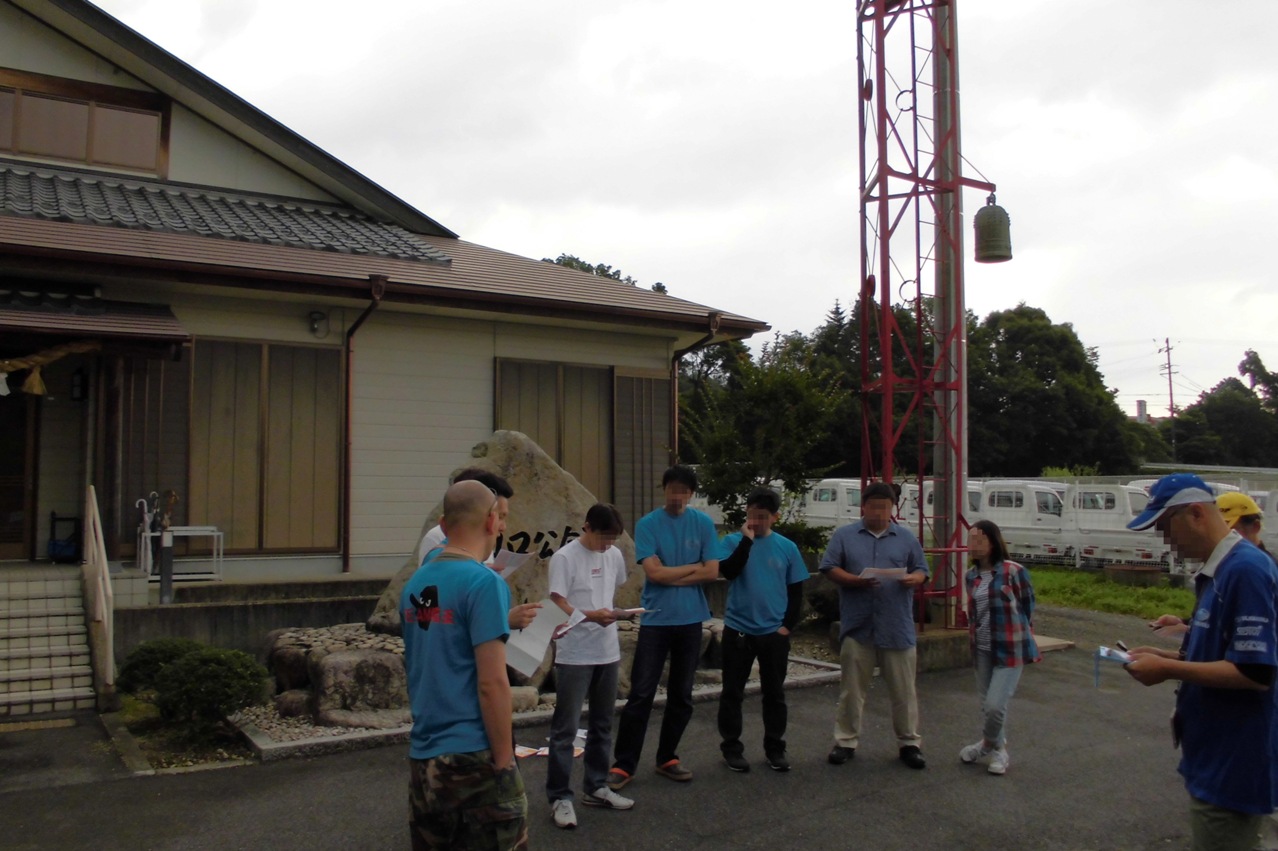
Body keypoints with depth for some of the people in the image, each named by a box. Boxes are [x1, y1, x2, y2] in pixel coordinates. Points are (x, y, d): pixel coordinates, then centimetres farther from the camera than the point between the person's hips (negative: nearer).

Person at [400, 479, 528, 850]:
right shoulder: (484, 583, -14)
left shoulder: (415, 583, 7)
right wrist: (505, 762, -10)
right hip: (473, 757, -7)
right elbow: (491, 684, -17)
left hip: (422, 757, 7)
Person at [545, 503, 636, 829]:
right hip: (574, 655, -7)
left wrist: (614, 614, 11)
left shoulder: (615, 556, 6)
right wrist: (592, 615, -29)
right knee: (565, 728, -2)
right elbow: (558, 605, -16)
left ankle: (595, 787, 28)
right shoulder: (565, 557, -13)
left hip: (608, 652, 7)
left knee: (602, 724, 15)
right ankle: (560, 797, 6)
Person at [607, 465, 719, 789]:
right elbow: (653, 572, -14)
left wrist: (670, 576, -8)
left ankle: (667, 758, 24)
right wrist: (692, 567, -5)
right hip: (655, 619, -3)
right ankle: (623, 764, 5)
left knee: (681, 695, 10)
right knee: (641, 694, -3)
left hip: (690, 620, 3)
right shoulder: (647, 525, -5)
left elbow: (712, 572, -4)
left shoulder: (703, 524, 1)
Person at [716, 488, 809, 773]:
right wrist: (747, 540, -21)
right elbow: (728, 571, -21)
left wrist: (787, 625, -2)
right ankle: (731, 748, 19)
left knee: (774, 693, 11)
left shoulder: (787, 547, 2)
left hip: (775, 632, 2)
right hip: (738, 629, -2)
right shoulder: (733, 541, -3)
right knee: (732, 692, 6)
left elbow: (796, 591, 7)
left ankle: (775, 748, 25)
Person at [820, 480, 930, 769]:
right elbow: (830, 569, -1)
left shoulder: (906, 538, 10)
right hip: (857, 626, -1)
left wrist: (913, 579, -14)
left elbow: (921, 570, 9)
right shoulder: (844, 536, 4)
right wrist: (856, 580, -18)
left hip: (898, 629, 1)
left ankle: (909, 742, 19)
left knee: (903, 690, 7)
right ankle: (846, 740, 17)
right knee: (852, 689, 7)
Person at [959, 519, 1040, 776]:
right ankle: (999, 749, 33)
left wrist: (1017, 636, 5)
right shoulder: (971, 577, 5)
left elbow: (1028, 607, -2)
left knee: (995, 705, -10)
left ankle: (988, 744, 17)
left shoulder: (1013, 571, -12)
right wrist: (975, 634, 12)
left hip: (1010, 649, -6)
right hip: (982, 649, 6)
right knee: (987, 705, 12)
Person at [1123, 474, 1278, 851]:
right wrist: (1166, 655, 6)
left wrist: (1168, 670, -19)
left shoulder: (1246, 570, -21)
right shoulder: (1216, 571, 10)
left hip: (1231, 765, -10)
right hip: (1214, 756, 10)